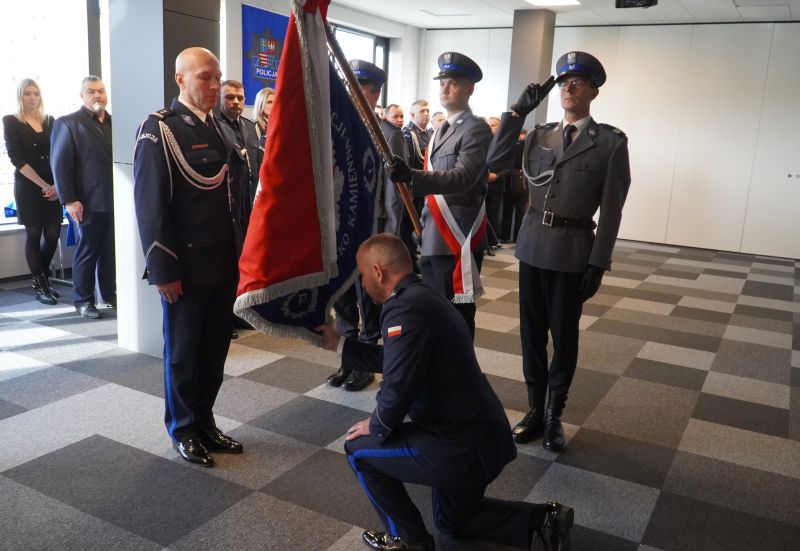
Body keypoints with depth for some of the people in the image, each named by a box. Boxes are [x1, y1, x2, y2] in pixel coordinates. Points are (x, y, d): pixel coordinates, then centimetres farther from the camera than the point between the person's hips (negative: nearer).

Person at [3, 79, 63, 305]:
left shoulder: (50, 121, 11)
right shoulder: (11, 122, 0)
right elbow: (17, 159, -7)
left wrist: (57, 184, -9)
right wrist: (43, 185, -13)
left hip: (53, 187, 3)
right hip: (28, 187, -3)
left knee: (53, 235, 3)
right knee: (33, 235, 1)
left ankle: (43, 277, 25)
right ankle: (39, 285, 12)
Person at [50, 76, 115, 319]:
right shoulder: (68, 123, -2)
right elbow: (60, 164, -6)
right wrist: (69, 200, -12)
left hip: (115, 199, 4)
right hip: (89, 203, -4)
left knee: (111, 250, 9)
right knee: (87, 251, 5)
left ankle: (109, 292, 23)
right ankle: (83, 299, 17)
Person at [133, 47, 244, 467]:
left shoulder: (220, 127, 11)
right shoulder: (159, 128, -9)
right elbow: (150, 205, -13)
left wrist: (240, 252, 11)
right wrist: (164, 270, -16)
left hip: (224, 263, 6)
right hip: (186, 267, -6)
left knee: (215, 349, 14)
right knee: (183, 352, 9)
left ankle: (205, 421, 31)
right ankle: (183, 430, 26)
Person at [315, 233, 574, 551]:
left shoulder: (405, 308, -23)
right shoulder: (422, 296, 9)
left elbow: (398, 388, -26)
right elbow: (392, 360, 21)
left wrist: (376, 426, -6)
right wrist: (340, 344, 27)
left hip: (461, 445, -10)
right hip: (481, 433, 10)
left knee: (359, 448, 7)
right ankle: (543, 522, 19)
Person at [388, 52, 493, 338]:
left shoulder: (477, 129, -8)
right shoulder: (441, 131, 19)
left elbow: (463, 178, -23)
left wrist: (412, 176, -37)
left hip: (458, 236, -8)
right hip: (432, 236, 8)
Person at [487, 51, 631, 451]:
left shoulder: (611, 141, -3)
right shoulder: (540, 134, 9)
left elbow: (611, 209, -6)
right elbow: (496, 160, -1)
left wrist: (598, 264, -10)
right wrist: (518, 111, -4)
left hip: (573, 249, -3)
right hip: (533, 244, 4)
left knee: (563, 334, 7)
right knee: (531, 330, 9)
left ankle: (555, 414, 24)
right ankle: (535, 409, 24)